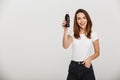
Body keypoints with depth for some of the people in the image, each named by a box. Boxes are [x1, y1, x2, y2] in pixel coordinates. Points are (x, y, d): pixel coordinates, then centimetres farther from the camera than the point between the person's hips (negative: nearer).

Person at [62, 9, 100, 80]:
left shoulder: (93, 34, 0)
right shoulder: (73, 34, 2)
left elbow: (97, 53, 4)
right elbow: (65, 46, -15)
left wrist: (90, 58, -16)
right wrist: (65, 30, -20)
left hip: (86, 67, -1)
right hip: (73, 67, 1)